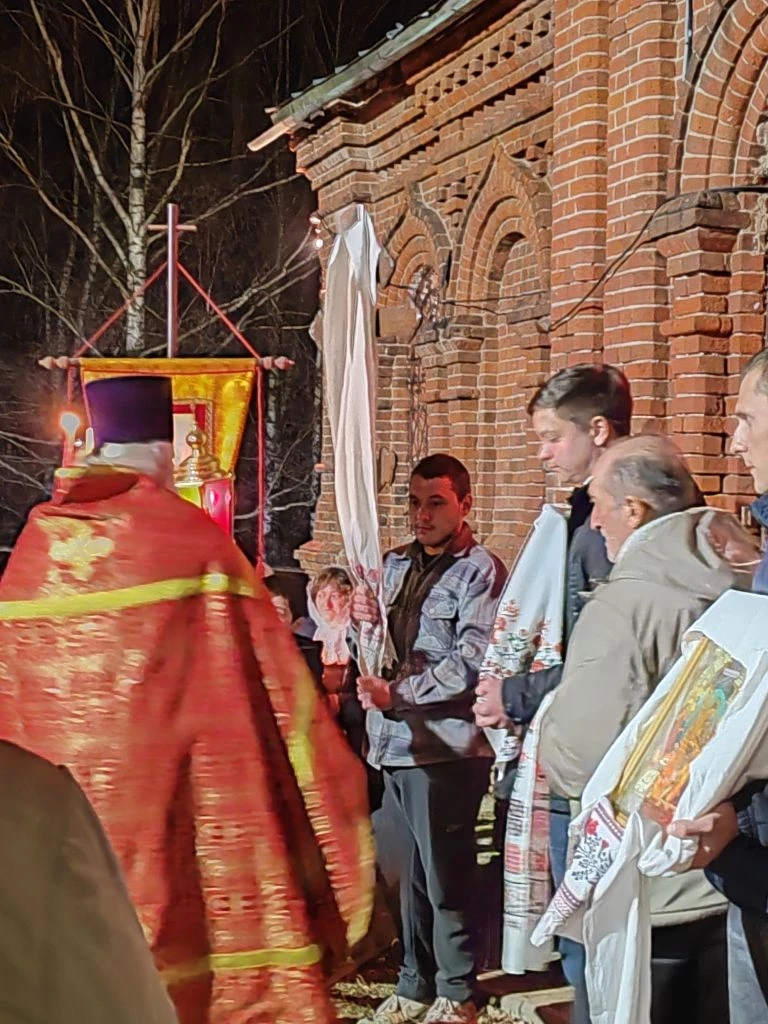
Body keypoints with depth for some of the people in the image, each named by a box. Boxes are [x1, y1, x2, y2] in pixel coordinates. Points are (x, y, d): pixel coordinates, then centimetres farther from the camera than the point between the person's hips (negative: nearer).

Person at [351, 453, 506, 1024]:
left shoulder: (480, 570, -7)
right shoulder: (396, 564, 15)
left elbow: (472, 663, -16)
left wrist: (396, 693, -17)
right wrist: (364, 621, -3)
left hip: (446, 746, -6)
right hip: (394, 742, 6)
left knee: (445, 877, 3)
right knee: (408, 874, 14)